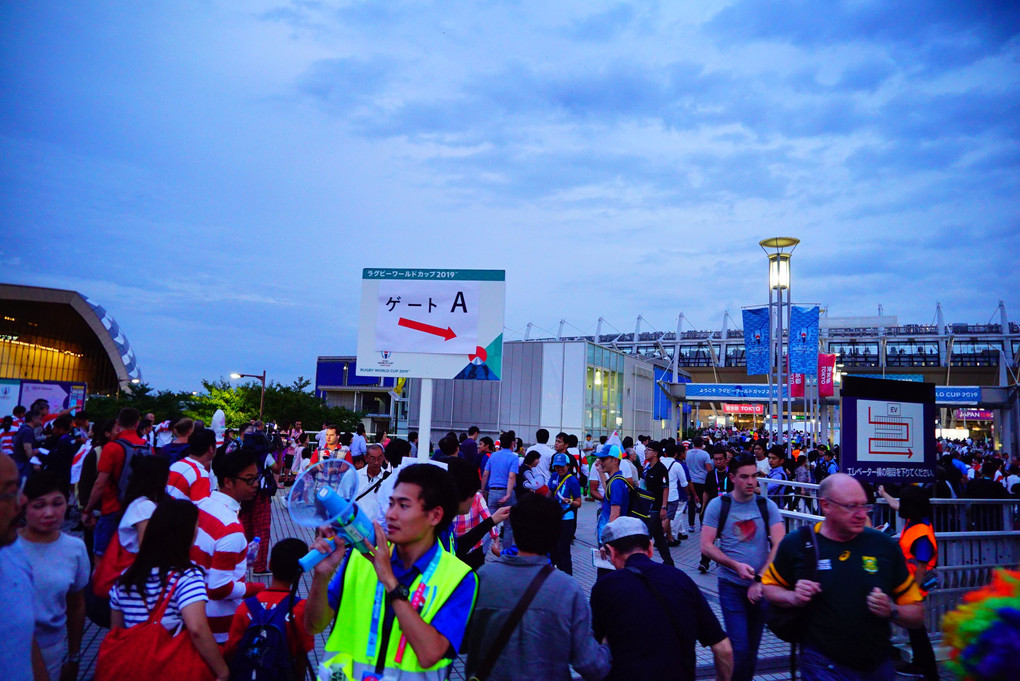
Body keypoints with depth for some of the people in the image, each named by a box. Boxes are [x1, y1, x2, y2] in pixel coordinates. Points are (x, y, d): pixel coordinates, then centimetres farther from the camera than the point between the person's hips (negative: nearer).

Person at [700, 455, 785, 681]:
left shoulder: (767, 506, -1)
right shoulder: (718, 505, -4)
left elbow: (779, 545, -8)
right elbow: (706, 546, -7)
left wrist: (760, 580, -15)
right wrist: (736, 565, -19)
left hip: (762, 586, 2)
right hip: (731, 586, -2)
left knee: (752, 648, 13)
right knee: (740, 648, -8)